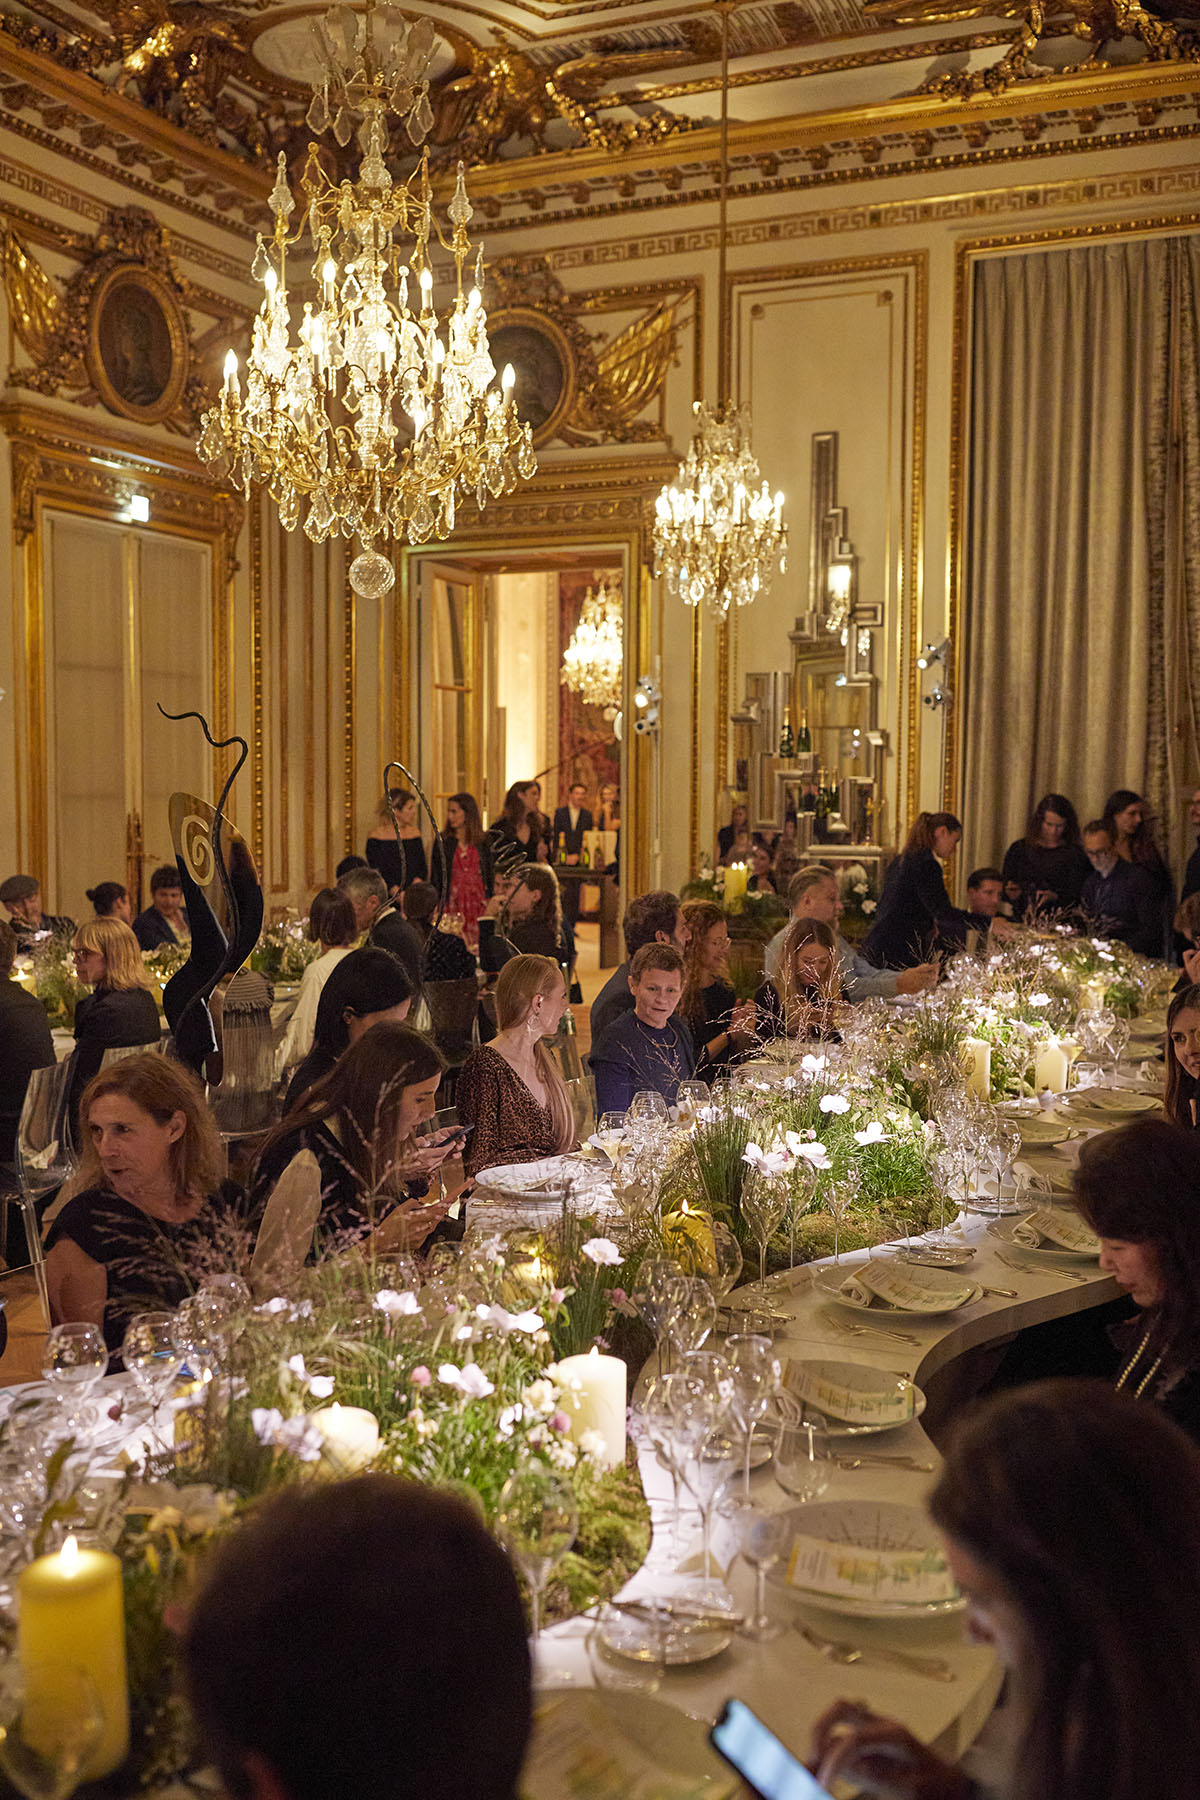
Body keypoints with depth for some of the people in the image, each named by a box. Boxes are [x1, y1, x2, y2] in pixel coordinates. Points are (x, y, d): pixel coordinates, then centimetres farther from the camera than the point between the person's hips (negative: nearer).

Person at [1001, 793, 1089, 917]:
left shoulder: (1075, 853, 5)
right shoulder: (1018, 849, 12)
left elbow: (1076, 897, 0)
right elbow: (1003, 887, 15)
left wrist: (1055, 897, -17)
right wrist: (1011, 894, -6)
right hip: (1021, 921, 2)